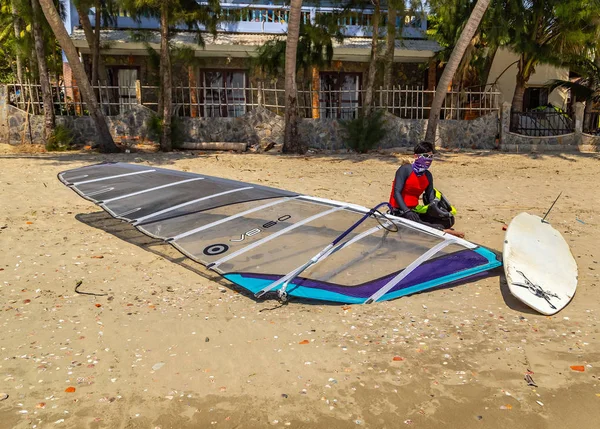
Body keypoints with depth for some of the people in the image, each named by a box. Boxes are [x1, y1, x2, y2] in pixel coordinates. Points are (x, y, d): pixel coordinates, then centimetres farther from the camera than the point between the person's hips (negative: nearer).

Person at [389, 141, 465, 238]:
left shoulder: (428, 176, 9)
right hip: (400, 211, -7)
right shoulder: (405, 169, -10)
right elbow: (396, 193, -19)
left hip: (415, 210, 7)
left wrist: (435, 207, -19)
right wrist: (407, 211, -31)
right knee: (416, 223, -39)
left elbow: (431, 198, 4)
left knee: (448, 220, -7)